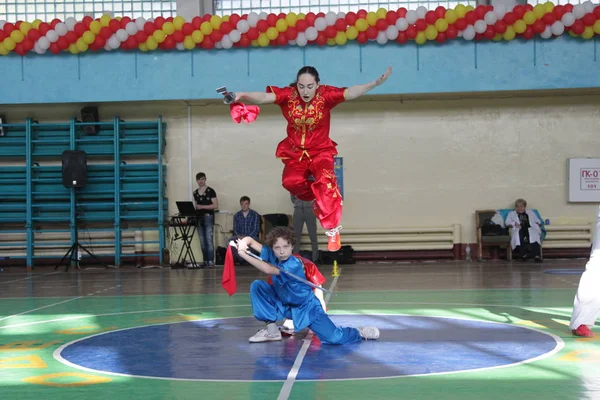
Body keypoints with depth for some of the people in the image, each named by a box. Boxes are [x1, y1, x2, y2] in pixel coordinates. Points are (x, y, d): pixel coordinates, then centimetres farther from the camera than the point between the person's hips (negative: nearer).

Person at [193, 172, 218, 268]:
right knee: (202, 242, 4)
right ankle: (205, 261, 8)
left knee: (209, 240, -12)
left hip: (208, 217, -6)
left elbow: (216, 205, -8)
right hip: (199, 218, 6)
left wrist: (202, 206, -14)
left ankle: (211, 261, -13)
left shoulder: (210, 191, -3)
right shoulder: (195, 193, 15)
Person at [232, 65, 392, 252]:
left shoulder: (326, 95, -16)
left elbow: (350, 93, -28)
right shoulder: (288, 95, -15)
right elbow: (265, 97, -27)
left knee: (325, 182, -25)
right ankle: (316, 198, 13)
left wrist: (376, 83, -43)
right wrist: (243, 95, -47)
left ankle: (333, 229, -15)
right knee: (291, 181, -23)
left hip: (320, 151, -2)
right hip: (295, 152, 2)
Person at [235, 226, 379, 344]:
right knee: (257, 286, -14)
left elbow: (268, 270, -46)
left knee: (334, 338, -20)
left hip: (306, 307, -6)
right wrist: (243, 243, -37)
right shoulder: (272, 255, -12)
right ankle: (272, 330, -2)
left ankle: (360, 332, 16)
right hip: (283, 304, 6)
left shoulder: (294, 265, -32)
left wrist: (243, 254, -46)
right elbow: (250, 240, -12)